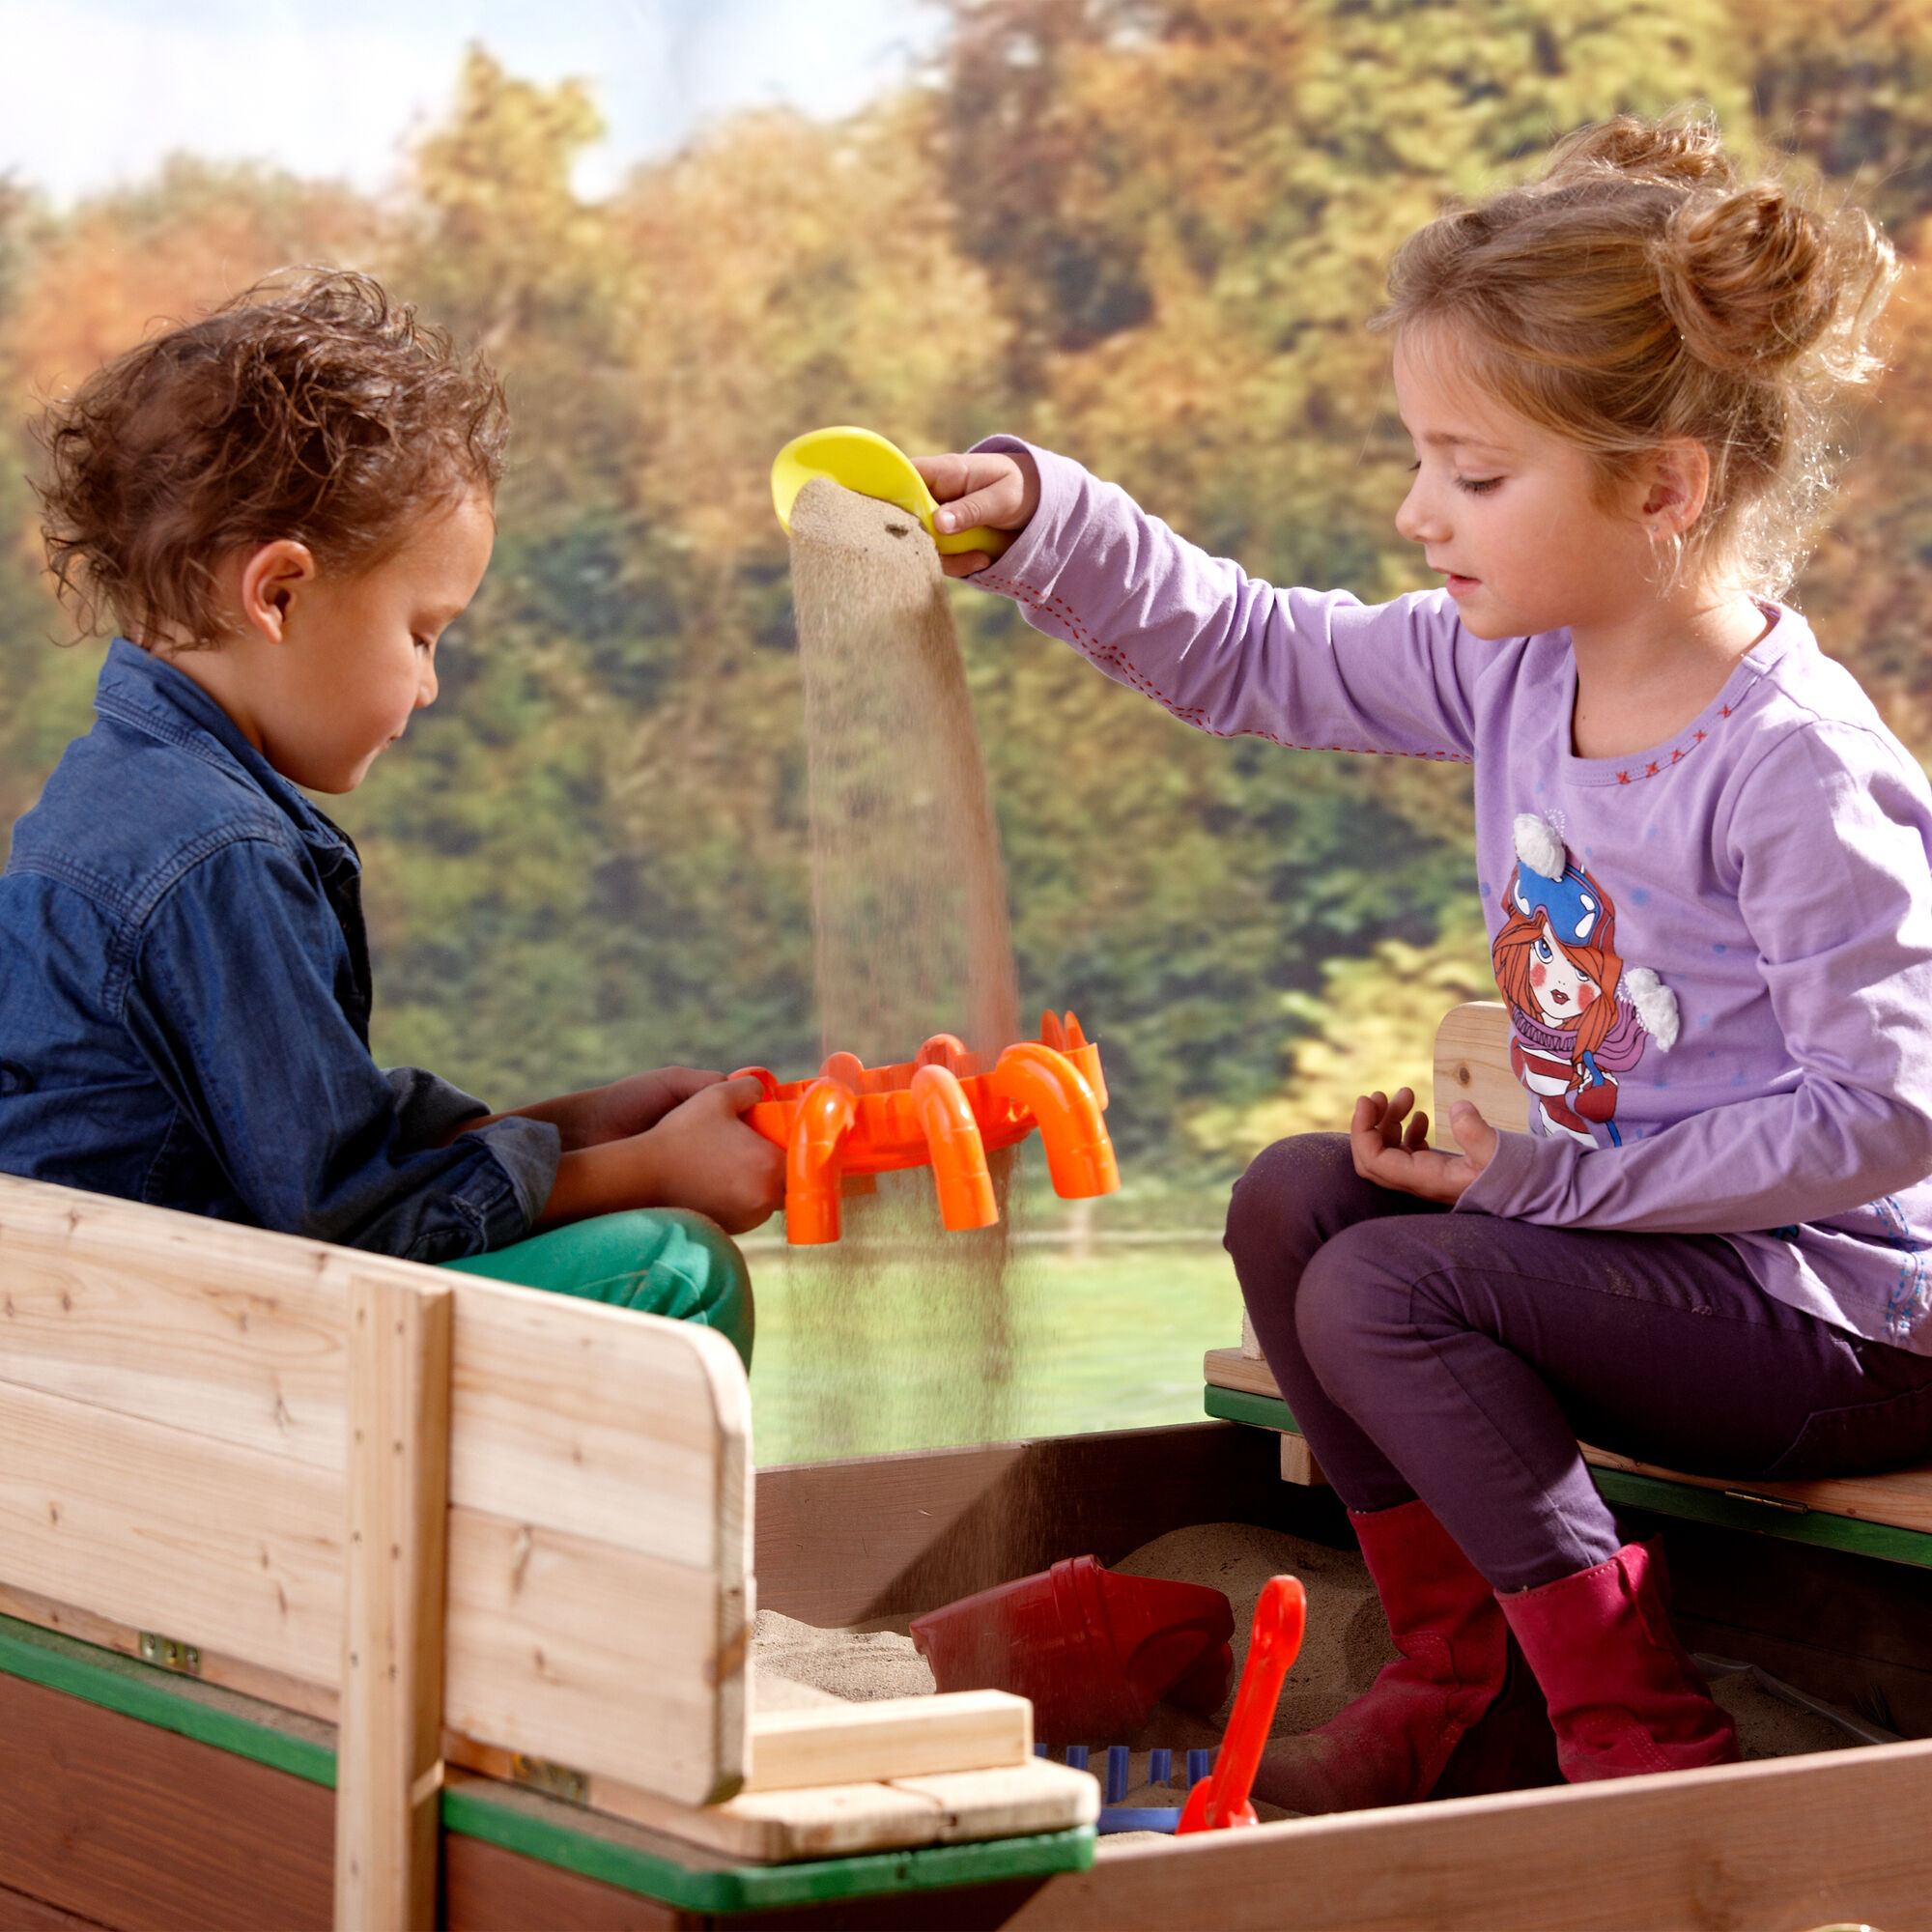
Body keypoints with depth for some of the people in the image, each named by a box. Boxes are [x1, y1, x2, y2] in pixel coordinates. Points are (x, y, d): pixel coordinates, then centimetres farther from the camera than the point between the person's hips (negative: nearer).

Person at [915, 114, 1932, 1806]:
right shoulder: (1515, 668, 0)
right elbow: (1253, 656, 12)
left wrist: (1551, 1175, -22)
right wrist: (1040, 523, -1)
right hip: (1634, 1216, 9)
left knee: (1385, 1289, -20)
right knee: (1293, 1200, 3)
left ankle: (1649, 1748, -10)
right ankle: (1470, 1693, 9)